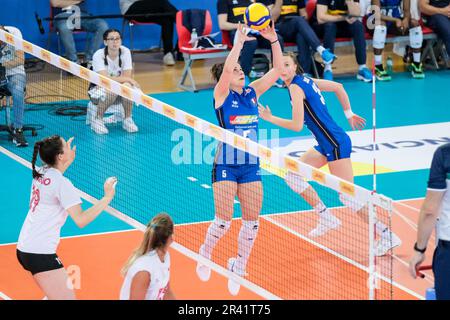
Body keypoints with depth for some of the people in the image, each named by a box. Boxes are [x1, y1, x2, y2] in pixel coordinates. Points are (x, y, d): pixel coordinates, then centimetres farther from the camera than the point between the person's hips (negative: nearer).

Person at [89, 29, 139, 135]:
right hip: (98, 89, -3)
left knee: (127, 86, -31)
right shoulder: (99, 55, -20)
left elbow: (127, 76, -15)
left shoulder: (125, 52, -10)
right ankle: (97, 120, -15)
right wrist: (128, 79, -28)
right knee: (112, 90, -36)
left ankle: (127, 119, -12)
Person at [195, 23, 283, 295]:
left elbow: (277, 71, 1)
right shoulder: (221, 95, -6)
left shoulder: (252, 93, 7)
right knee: (224, 221, -7)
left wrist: (274, 40, -10)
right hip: (225, 166, -4)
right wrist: (239, 41, -27)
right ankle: (205, 254, 21)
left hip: (251, 166, 5)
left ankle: (239, 266, 19)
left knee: (252, 221, 1)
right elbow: (226, 69, -25)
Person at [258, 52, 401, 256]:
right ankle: (327, 218, 14)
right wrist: (349, 114, 25)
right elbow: (338, 87, 20)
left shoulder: (296, 87, -14)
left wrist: (270, 118, -8)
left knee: (347, 196, -9)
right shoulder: (306, 80, 11)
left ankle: (387, 236, -6)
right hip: (325, 144, 10)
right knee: (293, 176, 11)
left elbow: (297, 125, -19)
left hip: (335, 143, -10)